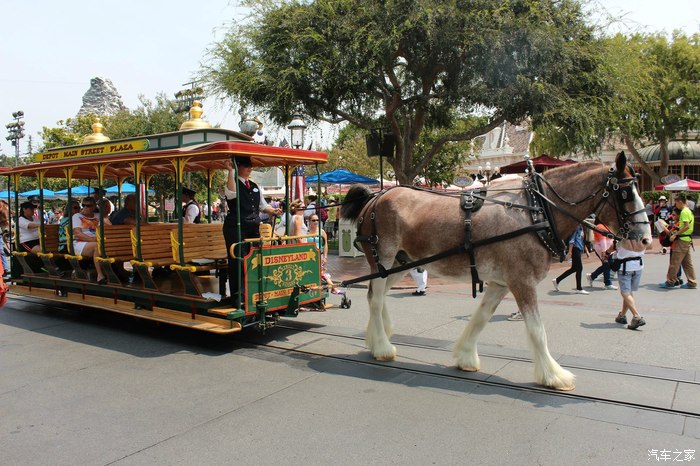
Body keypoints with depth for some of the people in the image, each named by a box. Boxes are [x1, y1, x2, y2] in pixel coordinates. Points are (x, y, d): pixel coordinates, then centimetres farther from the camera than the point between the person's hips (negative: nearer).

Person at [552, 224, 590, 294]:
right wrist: (570, 250, -21)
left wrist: (586, 251, 23)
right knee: (579, 268, -5)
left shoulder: (581, 227, 17)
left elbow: (582, 241, 24)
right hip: (575, 249, -10)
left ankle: (557, 280, 19)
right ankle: (579, 288, 2)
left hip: (579, 250, 10)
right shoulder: (577, 226, -12)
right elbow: (572, 240, -17)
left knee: (574, 268, 12)